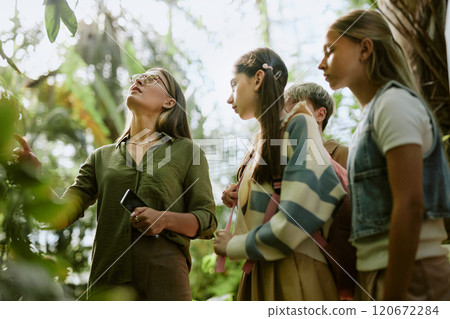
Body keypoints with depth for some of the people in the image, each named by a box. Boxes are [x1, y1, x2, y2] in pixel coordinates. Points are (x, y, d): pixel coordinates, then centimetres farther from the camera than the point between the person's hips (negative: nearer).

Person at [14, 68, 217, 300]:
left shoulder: (186, 151, 8)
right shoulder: (102, 157, 15)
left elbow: (207, 222, 5)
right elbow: (61, 215, 7)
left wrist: (166, 219, -13)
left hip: (165, 275, -2)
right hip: (108, 279, 2)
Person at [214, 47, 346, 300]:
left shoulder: (299, 125, -9)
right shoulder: (261, 141, 16)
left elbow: (293, 222, -18)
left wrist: (233, 247, -7)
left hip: (295, 273, -7)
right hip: (260, 275, 7)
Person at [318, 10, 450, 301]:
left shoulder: (395, 102, -11)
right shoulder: (374, 113, 16)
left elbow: (410, 205, -19)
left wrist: (393, 297, -20)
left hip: (411, 277, -8)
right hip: (376, 276, 8)